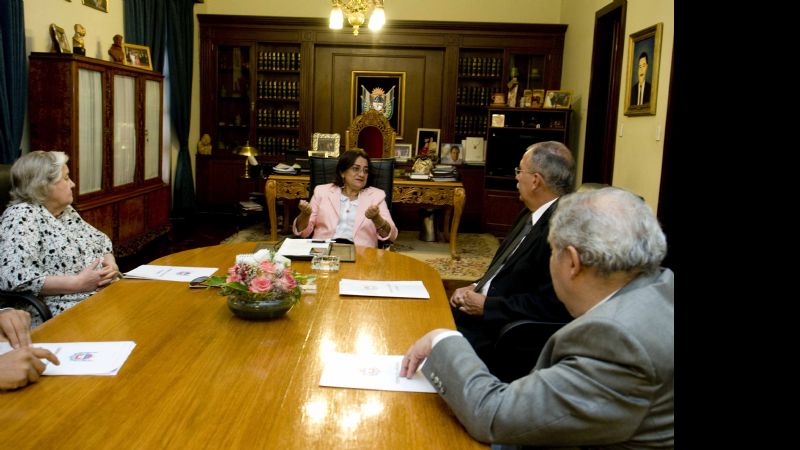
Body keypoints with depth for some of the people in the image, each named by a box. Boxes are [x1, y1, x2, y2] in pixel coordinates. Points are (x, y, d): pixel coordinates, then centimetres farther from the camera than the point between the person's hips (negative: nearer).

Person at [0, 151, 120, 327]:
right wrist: (78, 283, -20)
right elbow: (16, 277, -22)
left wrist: (110, 265, 2)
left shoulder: (66, 210, 16)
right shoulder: (22, 215, -9)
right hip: (67, 312, -8)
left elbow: (102, 241, 25)